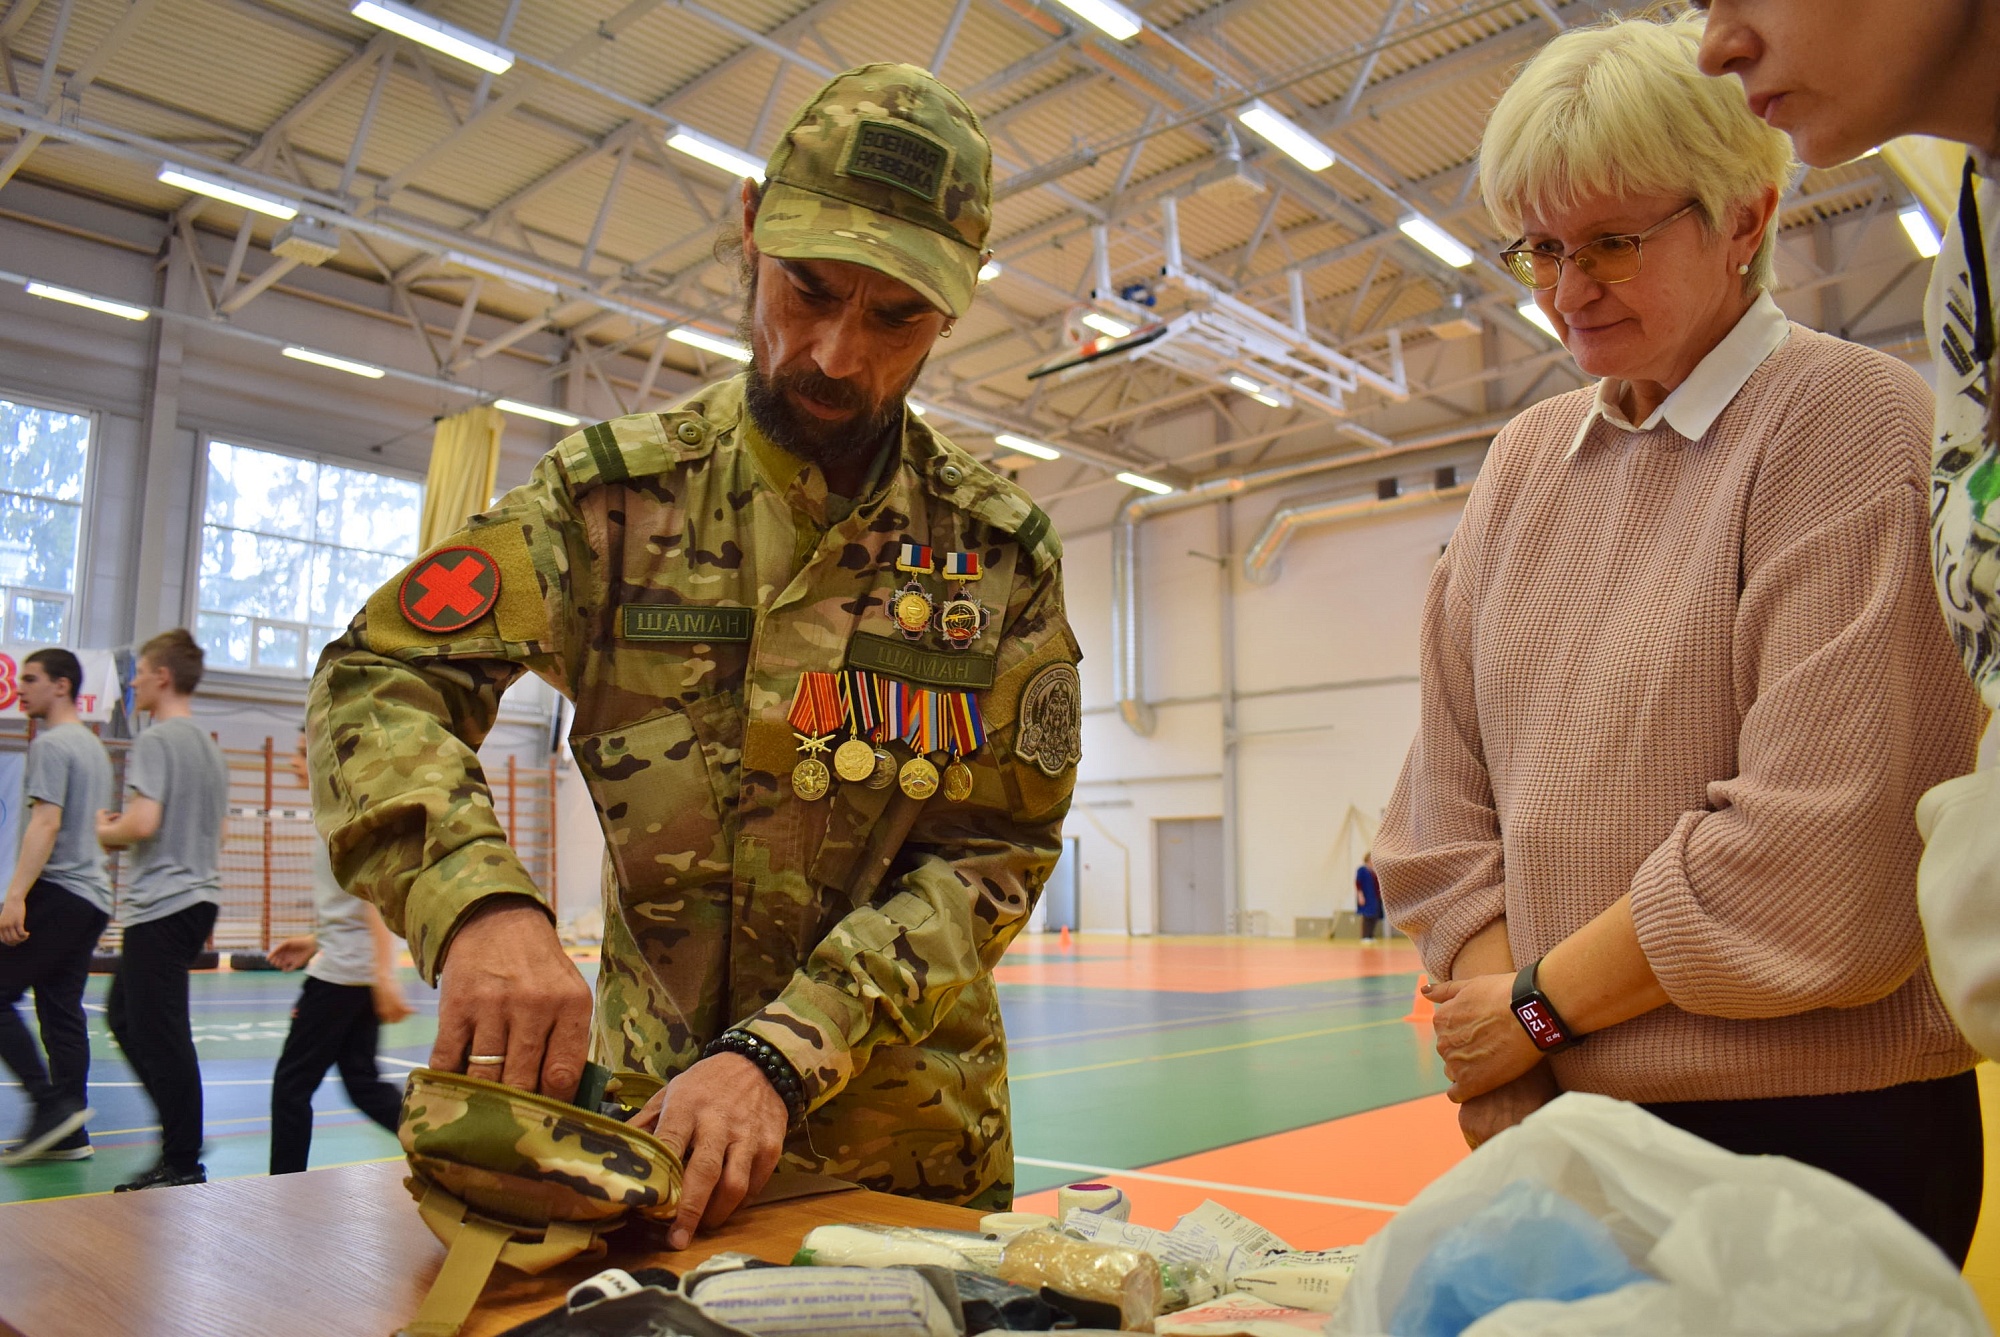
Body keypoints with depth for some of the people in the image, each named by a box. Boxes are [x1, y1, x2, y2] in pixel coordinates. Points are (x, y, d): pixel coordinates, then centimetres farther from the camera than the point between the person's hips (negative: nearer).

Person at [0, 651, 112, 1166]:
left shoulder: (51, 744, -8)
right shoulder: (93, 746, 20)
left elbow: (46, 823, -18)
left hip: (57, 892, -9)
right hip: (92, 896, 9)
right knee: (62, 1011, 8)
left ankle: (51, 1102, -9)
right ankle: (69, 1134, 8)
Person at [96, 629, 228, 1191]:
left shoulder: (155, 740, -11)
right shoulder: (210, 746, 16)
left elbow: (142, 823, -22)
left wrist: (105, 832, -1)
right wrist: (122, 831, 20)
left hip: (161, 904, -9)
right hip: (200, 897, 9)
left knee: (159, 1034, -4)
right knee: (124, 1016, 20)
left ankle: (183, 1165, 1)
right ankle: (183, 1134, 20)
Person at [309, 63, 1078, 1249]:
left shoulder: (1002, 555, -6)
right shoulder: (616, 493, -6)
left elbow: (996, 850, -10)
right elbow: (380, 682, -9)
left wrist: (784, 1052, -22)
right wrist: (480, 898, -29)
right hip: (647, 1108, 0)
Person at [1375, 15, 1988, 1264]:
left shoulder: (1853, 423, -10)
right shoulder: (1526, 461, 6)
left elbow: (1819, 848, -19)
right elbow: (1451, 799, 2)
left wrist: (1538, 1005, -10)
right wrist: (1517, 1094, -6)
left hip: (1814, 1129, -4)